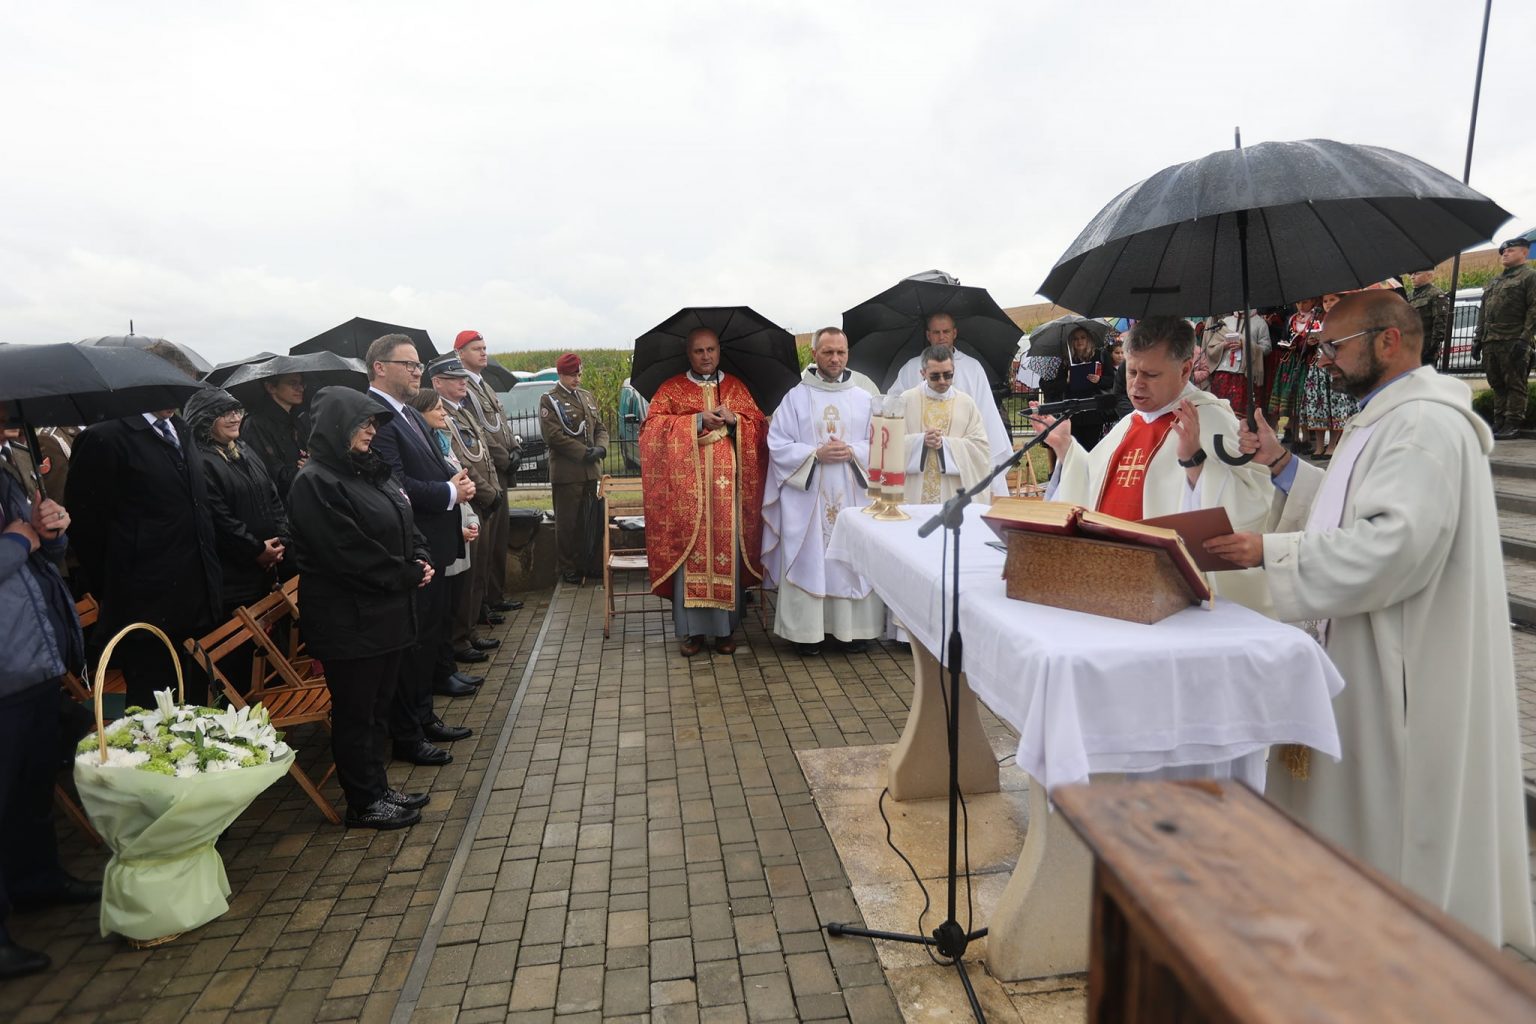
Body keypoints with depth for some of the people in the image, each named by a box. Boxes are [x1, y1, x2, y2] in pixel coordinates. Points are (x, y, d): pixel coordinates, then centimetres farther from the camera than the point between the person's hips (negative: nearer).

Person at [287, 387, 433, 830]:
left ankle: (378, 787, 31)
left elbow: (407, 524, 16)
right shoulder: (314, 482, -15)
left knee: (380, 705, 17)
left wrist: (421, 560, -3)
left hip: (387, 612, 9)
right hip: (348, 618, -8)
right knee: (355, 711, 5)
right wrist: (407, 575, -14)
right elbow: (347, 552, -21)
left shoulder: (370, 471, 12)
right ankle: (363, 804, 19)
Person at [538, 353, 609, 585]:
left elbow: (600, 428, 17)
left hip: (591, 470, 6)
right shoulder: (549, 400, -2)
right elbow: (553, 435, -12)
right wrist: (583, 452, -15)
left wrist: (601, 448, -4)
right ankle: (567, 567, 12)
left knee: (590, 521, 9)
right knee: (567, 523, 2)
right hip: (566, 472, -5)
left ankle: (588, 562, 21)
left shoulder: (587, 396, 17)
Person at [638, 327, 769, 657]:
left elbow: (760, 426, 10)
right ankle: (690, 627, 4)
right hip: (687, 486, -1)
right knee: (690, 551, -4)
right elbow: (653, 426, -3)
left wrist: (733, 419, -9)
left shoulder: (736, 387, 16)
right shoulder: (671, 388, 10)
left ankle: (726, 626, 8)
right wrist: (697, 421, -12)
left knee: (727, 551, -1)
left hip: (728, 485, 1)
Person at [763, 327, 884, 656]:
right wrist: (815, 454, -14)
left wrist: (852, 452, -13)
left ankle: (852, 627, 14)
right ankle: (808, 630, 9)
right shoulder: (795, 397, 2)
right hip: (806, 497, -2)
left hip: (852, 496, 2)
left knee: (853, 559, 4)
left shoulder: (864, 399, 8)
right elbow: (777, 444, -3)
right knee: (808, 561, 0)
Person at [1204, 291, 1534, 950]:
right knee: (1346, 794, 20)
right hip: (1365, 651, 11)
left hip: (1404, 666, -10)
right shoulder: (1386, 418, 14)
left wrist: (1272, 551, -27)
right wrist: (1282, 467, 6)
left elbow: (1396, 544, -30)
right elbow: (1350, 513, 17)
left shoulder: (1425, 424, -21)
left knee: (1393, 816, 5)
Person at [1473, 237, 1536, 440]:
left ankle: (1513, 425, -6)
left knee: (1515, 384, -6)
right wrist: (1478, 339, 14)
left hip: (1513, 341, -7)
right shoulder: (1493, 283, 24)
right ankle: (1499, 423, 12)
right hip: (1490, 342, 7)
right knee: (1497, 384, 8)